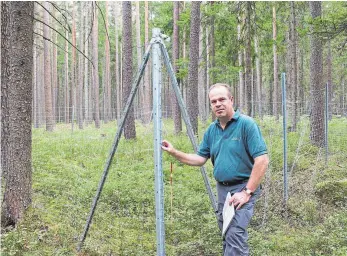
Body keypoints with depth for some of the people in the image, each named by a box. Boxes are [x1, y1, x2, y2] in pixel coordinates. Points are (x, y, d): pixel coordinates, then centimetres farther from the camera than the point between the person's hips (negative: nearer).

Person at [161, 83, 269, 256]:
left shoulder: (246, 124, -15)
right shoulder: (211, 130, 7)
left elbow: (262, 160, -19)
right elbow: (200, 159, 11)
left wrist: (247, 192, -21)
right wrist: (174, 152, -2)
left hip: (243, 188, -7)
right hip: (222, 188, 8)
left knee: (235, 234, -19)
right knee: (227, 236, 14)